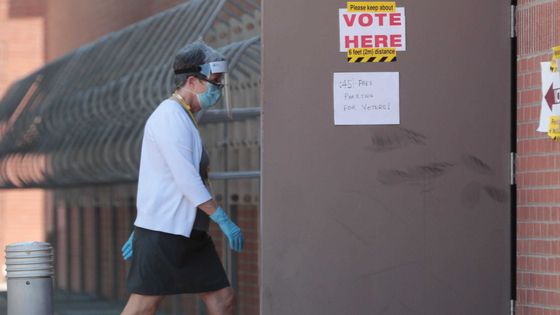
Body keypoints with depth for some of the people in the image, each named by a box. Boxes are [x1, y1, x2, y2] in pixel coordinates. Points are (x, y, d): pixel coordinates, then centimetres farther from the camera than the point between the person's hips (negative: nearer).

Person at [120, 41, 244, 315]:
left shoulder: (183, 119, 19)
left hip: (189, 233, 10)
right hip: (163, 231, -10)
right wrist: (224, 221, -19)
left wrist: (138, 232, 24)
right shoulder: (170, 116, -13)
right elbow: (186, 181, -21)